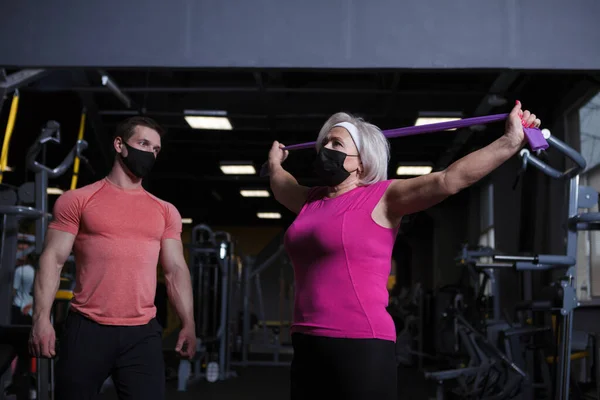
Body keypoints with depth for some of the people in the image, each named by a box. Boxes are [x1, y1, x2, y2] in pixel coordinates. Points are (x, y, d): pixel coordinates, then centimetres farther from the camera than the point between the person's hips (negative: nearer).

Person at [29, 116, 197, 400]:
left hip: (143, 333, 2)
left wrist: (188, 324, 2)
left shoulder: (165, 212, 13)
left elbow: (176, 270, 12)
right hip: (87, 329, -2)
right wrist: (41, 317, -11)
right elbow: (53, 259, -1)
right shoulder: (78, 200, 4)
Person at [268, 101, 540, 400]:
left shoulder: (381, 197, -4)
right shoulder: (311, 201, 16)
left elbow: (449, 180, -14)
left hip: (360, 346, -6)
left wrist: (511, 141, -19)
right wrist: (274, 162, 56)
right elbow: (281, 186, 39)